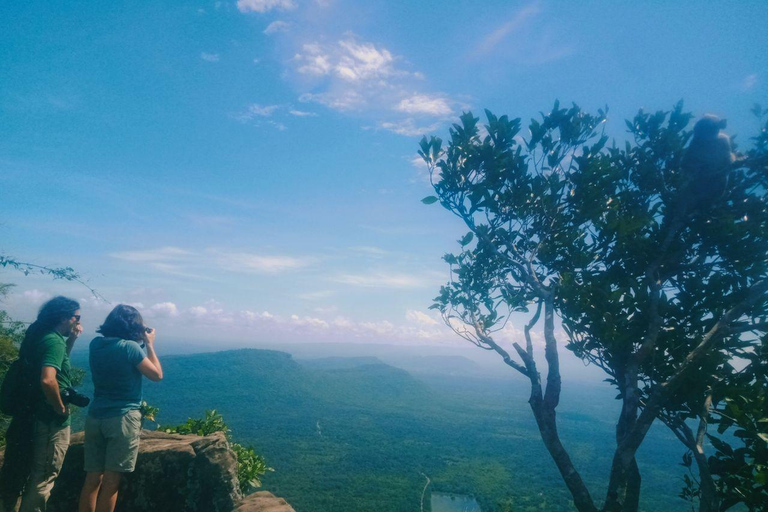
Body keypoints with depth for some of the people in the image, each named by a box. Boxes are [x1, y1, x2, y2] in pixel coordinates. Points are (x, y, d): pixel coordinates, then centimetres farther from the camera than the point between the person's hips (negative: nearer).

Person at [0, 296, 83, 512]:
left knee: (36, 473, 22)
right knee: (45, 476, 4)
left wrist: (71, 340, 11)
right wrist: (61, 408, -20)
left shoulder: (41, 336, 8)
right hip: (52, 421, -9)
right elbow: (48, 380, -34)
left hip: (38, 417, 9)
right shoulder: (54, 341, -21)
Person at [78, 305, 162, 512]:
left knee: (93, 477, 12)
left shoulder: (96, 344, 4)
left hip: (95, 416, 6)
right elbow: (157, 375, -5)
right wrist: (149, 344, 2)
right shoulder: (130, 347, -14)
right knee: (111, 481, 1)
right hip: (123, 418, -6)